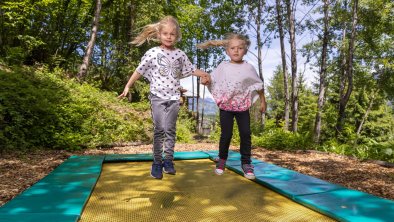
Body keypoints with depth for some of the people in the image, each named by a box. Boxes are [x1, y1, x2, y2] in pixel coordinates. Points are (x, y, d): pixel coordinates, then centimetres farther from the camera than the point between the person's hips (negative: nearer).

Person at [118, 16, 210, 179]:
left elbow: (190, 69, 15)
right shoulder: (153, 53, -1)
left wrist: (204, 74, 1)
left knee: (170, 129, 3)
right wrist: (127, 86, -1)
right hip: (157, 96, -2)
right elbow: (139, 70, 1)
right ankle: (157, 161, 6)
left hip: (174, 97, 2)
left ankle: (168, 160, 13)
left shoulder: (180, 54, 8)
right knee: (159, 129, -5)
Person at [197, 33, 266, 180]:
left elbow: (258, 85, 8)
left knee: (245, 134, 2)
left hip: (243, 106, 1)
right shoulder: (223, 66, 1)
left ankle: (246, 162, 16)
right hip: (226, 107, 0)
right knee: (226, 135, 3)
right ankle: (222, 159, 24)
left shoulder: (248, 68, 0)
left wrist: (263, 101, 12)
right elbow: (211, 79, 10)